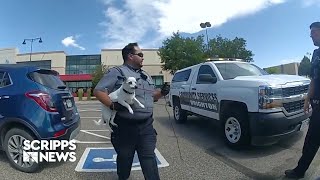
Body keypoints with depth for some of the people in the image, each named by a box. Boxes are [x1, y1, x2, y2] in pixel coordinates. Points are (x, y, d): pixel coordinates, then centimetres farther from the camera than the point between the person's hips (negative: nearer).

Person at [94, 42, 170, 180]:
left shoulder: (145, 75, 17)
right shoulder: (116, 72, -4)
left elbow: (151, 96, 24)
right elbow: (98, 91, -9)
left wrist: (162, 92, 5)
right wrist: (113, 105, -23)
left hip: (146, 125, 5)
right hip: (125, 126, -4)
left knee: (149, 157, 4)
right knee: (125, 157, 15)